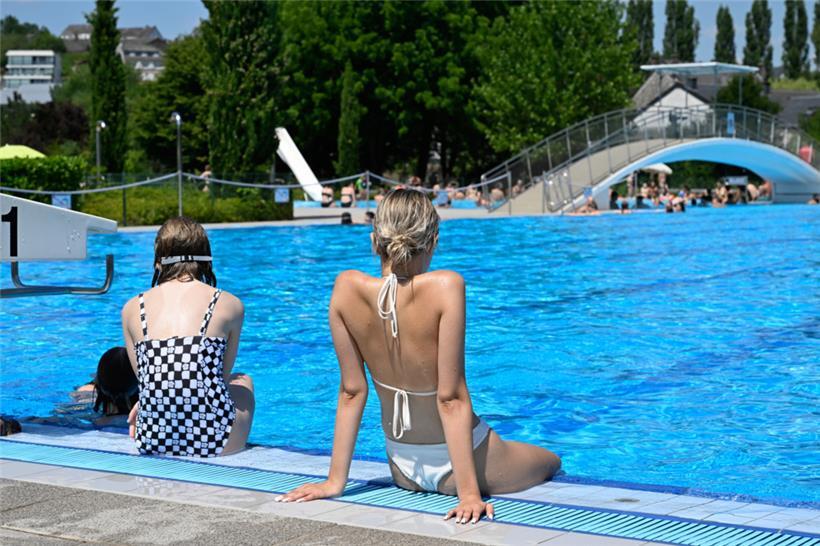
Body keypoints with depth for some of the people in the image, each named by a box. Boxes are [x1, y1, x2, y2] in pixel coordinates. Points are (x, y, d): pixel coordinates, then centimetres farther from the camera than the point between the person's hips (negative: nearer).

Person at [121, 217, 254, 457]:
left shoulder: (132, 308, 9)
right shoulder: (229, 304, 5)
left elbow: (145, 378, 7)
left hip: (152, 441, 2)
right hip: (214, 441, -2)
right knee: (243, 382, 36)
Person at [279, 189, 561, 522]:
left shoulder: (347, 288, -14)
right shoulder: (445, 287, -26)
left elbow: (351, 390, -8)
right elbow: (451, 397, -25)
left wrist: (335, 482, 1)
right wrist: (469, 493, -22)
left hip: (403, 469, 6)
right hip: (457, 464, -6)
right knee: (551, 462, 25)